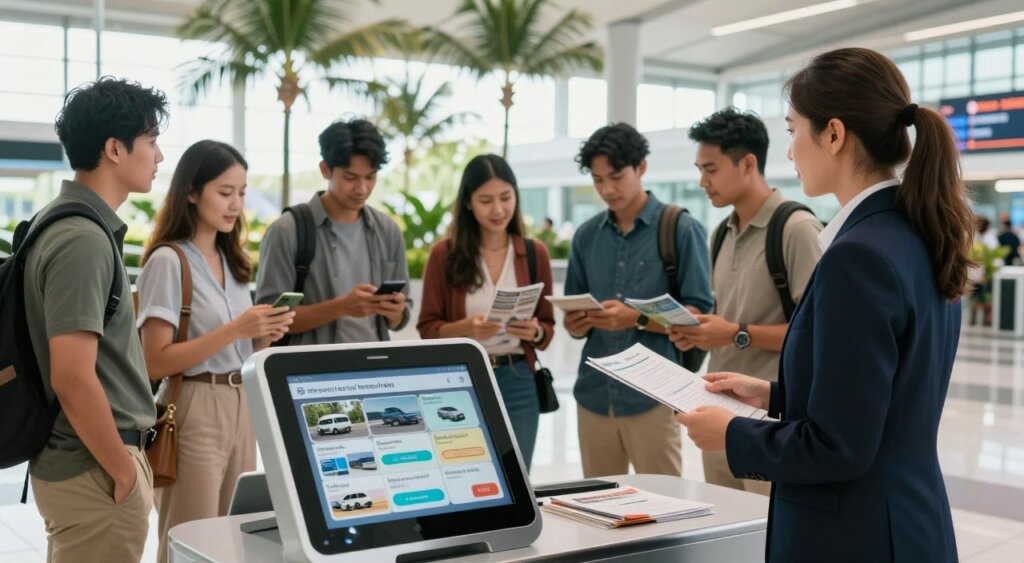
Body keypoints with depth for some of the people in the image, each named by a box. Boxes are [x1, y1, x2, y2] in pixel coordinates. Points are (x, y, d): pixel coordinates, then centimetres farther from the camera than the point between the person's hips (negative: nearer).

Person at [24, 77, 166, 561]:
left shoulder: (67, 220, 9)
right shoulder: (83, 240, -21)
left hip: (73, 462, 9)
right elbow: (73, 379, -26)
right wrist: (125, 471, -16)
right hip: (95, 471, -9)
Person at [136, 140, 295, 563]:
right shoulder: (168, 261, -11)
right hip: (195, 412, -7)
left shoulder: (231, 259, 12)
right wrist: (235, 330, -21)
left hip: (242, 408, 7)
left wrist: (263, 336, -3)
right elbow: (156, 363, -15)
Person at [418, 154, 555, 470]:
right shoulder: (444, 254, -3)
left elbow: (548, 329, 7)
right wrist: (465, 328, -20)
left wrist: (534, 332, -15)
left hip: (518, 384, 2)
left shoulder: (535, 253, 3)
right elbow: (427, 329, -2)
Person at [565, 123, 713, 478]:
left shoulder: (681, 229, -2)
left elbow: (698, 315, -7)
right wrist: (576, 324, -7)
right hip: (594, 393, 4)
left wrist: (637, 319, -19)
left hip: (652, 395, -4)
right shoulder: (587, 235, 11)